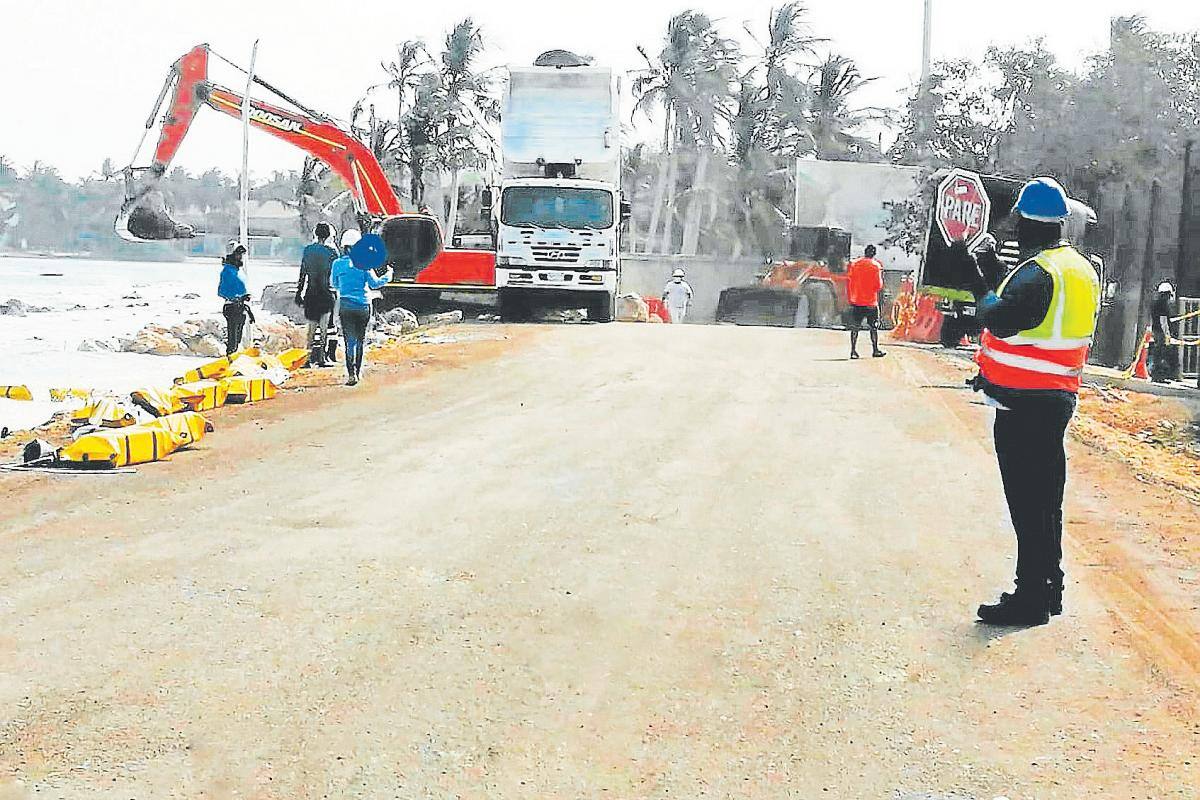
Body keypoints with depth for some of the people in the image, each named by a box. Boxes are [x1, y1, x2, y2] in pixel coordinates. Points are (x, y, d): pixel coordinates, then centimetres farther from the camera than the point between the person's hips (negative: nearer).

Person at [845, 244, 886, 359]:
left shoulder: (853, 264, 3)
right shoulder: (876, 265, -6)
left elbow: (848, 283, 3)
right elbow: (879, 286, -9)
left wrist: (850, 299, 11)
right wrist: (881, 274, 6)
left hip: (856, 302, 3)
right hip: (871, 302, -3)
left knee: (855, 328, 5)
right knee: (873, 327, 9)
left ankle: (853, 351, 0)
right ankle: (875, 350, 13)